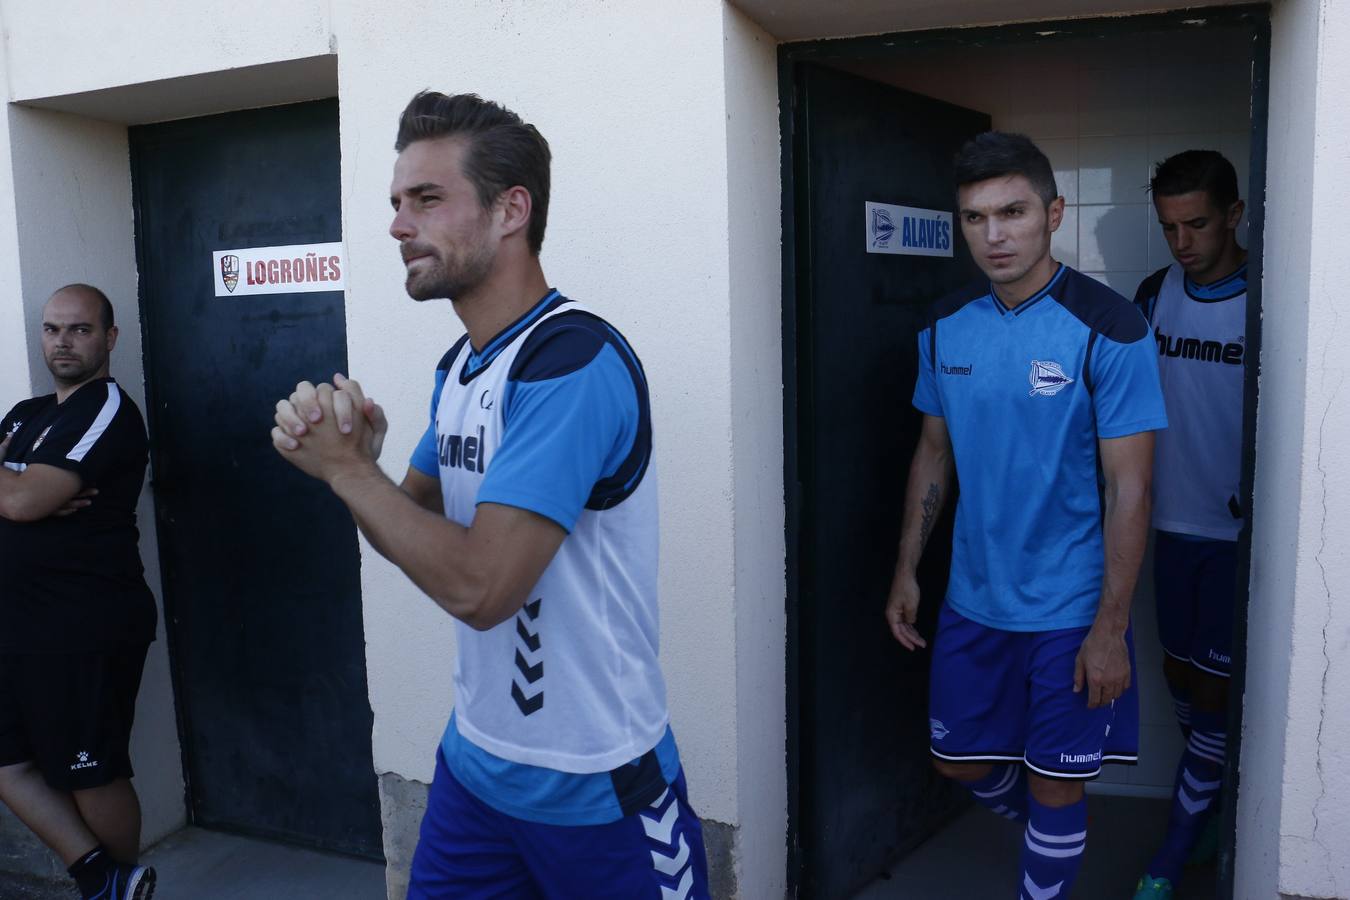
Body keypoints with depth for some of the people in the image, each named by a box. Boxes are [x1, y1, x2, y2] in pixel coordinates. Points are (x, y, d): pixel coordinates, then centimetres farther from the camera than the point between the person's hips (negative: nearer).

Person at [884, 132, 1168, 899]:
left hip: (1070, 609, -5)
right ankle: (1042, 827, 49)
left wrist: (1111, 627, -15)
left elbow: (1130, 487, -14)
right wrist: (907, 569, 8)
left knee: (1056, 781, 10)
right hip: (973, 599, 5)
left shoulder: (1108, 330, -15)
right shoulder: (947, 328, 0)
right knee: (961, 761, 19)